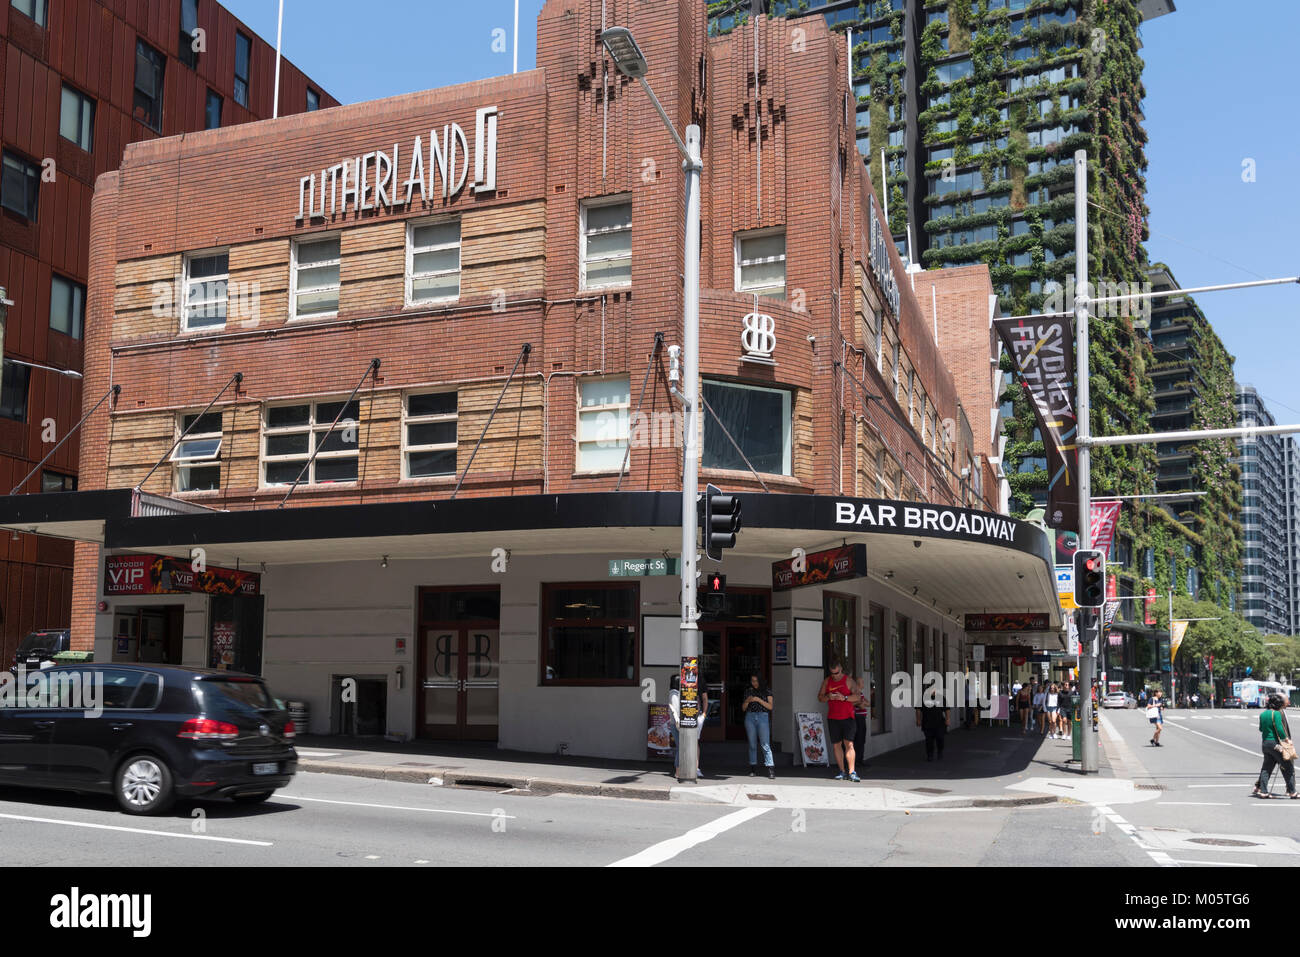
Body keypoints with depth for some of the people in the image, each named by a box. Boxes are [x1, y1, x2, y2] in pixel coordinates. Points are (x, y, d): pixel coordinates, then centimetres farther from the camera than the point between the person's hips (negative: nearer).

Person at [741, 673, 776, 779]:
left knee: (765, 745, -9)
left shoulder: (767, 690, 5)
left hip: (763, 717, -3)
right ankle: (753, 769, 11)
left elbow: (770, 706, -2)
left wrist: (758, 700, -14)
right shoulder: (748, 691, 11)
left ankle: (770, 770, -13)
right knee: (752, 744, 5)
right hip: (750, 717, 3)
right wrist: (747, 701, -9)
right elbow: (743, 708, 11)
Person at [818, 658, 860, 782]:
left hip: (847, 717, -3)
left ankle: (851, 772, -12)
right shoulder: (826, 681, 11)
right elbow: (819, 697, 13)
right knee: (836, 745, 4)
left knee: (848, 743, -12)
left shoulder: (848, 681, 1)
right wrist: (827, 697, -8)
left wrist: (844, 698, -19)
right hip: (832, 718, 3)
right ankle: (842, 771, 11)